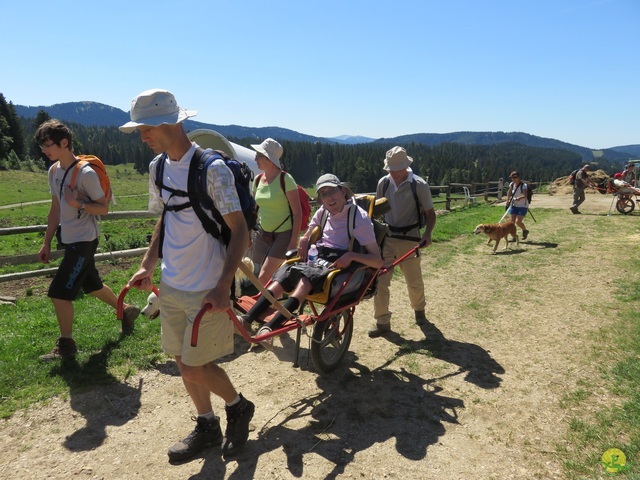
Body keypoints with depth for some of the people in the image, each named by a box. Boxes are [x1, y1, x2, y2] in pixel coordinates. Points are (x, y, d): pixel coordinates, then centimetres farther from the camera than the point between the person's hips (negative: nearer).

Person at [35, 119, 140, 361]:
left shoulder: (86, 173, -18)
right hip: (70, 241, 8)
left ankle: (66, 344, 11)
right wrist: (46, 243, 14)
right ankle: (127, 310, 40)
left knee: (59, 292, -6)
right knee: (92, 286, 20)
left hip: (84, 241, -8)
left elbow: (103, 207, -12)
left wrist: (80, 204, -30)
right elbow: (55, 209, 14)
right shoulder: (54, 171, 7)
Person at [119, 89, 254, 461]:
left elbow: (240, 230, -17)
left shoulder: (212, 168, -18)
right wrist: (147, 266, 9)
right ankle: (208, 427, 37)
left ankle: (239, 407, 29)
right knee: (185, 361, 15)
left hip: (207, 288, -7)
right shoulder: (158, 166, 5)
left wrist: (223, 286, -23)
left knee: (195, 368, -1)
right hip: (171, 285, 7)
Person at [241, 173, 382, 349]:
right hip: (317, 259, 6)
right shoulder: (323, 212, 13)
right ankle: (247, 320, -35)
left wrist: (351, 255, -27)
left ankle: (269, 328, -48)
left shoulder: (359, 217, -6)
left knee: (307, 277, -36)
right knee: (283, 275, -24)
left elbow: (378, 261, -10)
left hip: (338, 266, -6)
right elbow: (307, 236, 27)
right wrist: (304, 240, 3)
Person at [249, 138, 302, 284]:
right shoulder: (258, 180, 4)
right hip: (262, 235, 6)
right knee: (270, 278, 8)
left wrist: (294, 242, -16)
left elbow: (297, 213, -12)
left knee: (263, 278, -14)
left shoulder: (285, 179, -13)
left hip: (283, 235, -6)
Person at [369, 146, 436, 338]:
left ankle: (419, 310, 41)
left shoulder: (419, 185, -10)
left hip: (409, 239, -2)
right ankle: (382, 322, 10)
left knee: (414, 281, 11)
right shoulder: (383, 183, 0)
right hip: (386, 237, 3)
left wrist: (427, 234, -22)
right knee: (379, 281, -2)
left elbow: (430, 213, -5)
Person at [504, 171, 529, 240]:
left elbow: (525, 195, -32)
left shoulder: (524, 185, -18)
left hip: (523, 206, -6)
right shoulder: (512, 184, -1)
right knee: (512, 221, 0)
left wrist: (519, 198, -50)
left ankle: (525, 230, 18)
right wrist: (507, 201, 9)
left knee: (518, 222, -12)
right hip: (514, 205, 6)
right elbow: (509, 193, 16)